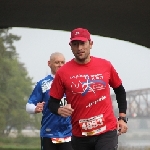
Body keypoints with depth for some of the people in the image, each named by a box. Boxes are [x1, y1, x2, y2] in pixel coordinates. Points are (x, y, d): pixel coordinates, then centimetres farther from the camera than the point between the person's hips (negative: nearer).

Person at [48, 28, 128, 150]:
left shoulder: (105, 65, 2)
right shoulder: (63, 72, -3)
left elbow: (119, 90, 16)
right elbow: (52, 102, 3)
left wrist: (122, 118, 10)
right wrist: (59, 110, -20)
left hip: (107, 132, -1)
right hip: (80, 136, 1)